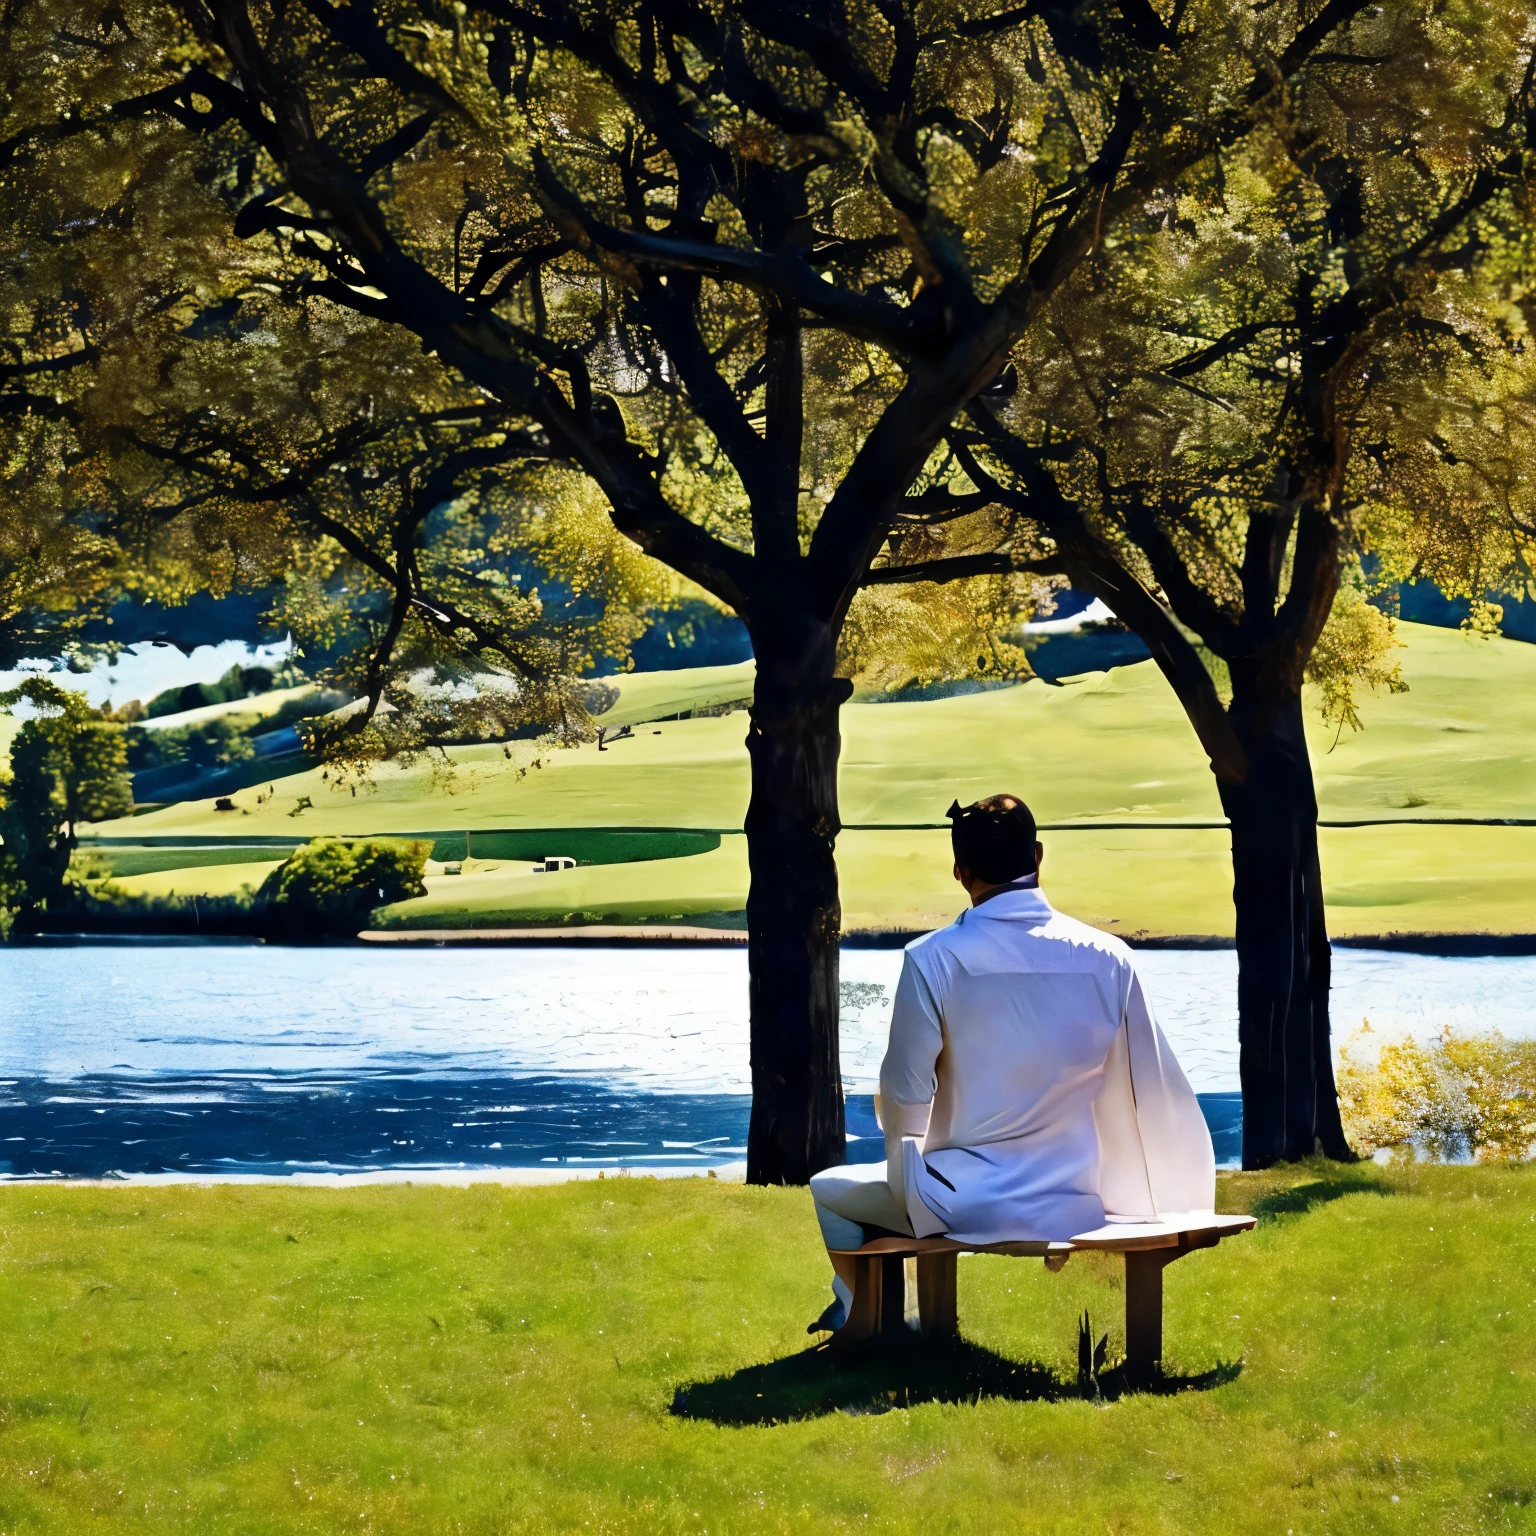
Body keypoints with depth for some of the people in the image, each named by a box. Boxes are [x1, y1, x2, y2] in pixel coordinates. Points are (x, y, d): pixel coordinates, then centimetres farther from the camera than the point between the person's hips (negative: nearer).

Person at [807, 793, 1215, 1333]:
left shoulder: (934, 960, -14)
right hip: (1074, 1205, 4)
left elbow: (905, 1094, -8)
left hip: (965, 1202, -4)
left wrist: (905, 1167, 14)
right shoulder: (1108, 959, -5)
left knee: (831, 1191, 26)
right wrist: (1174, 1205, 16)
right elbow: (1154, 1095, 1)